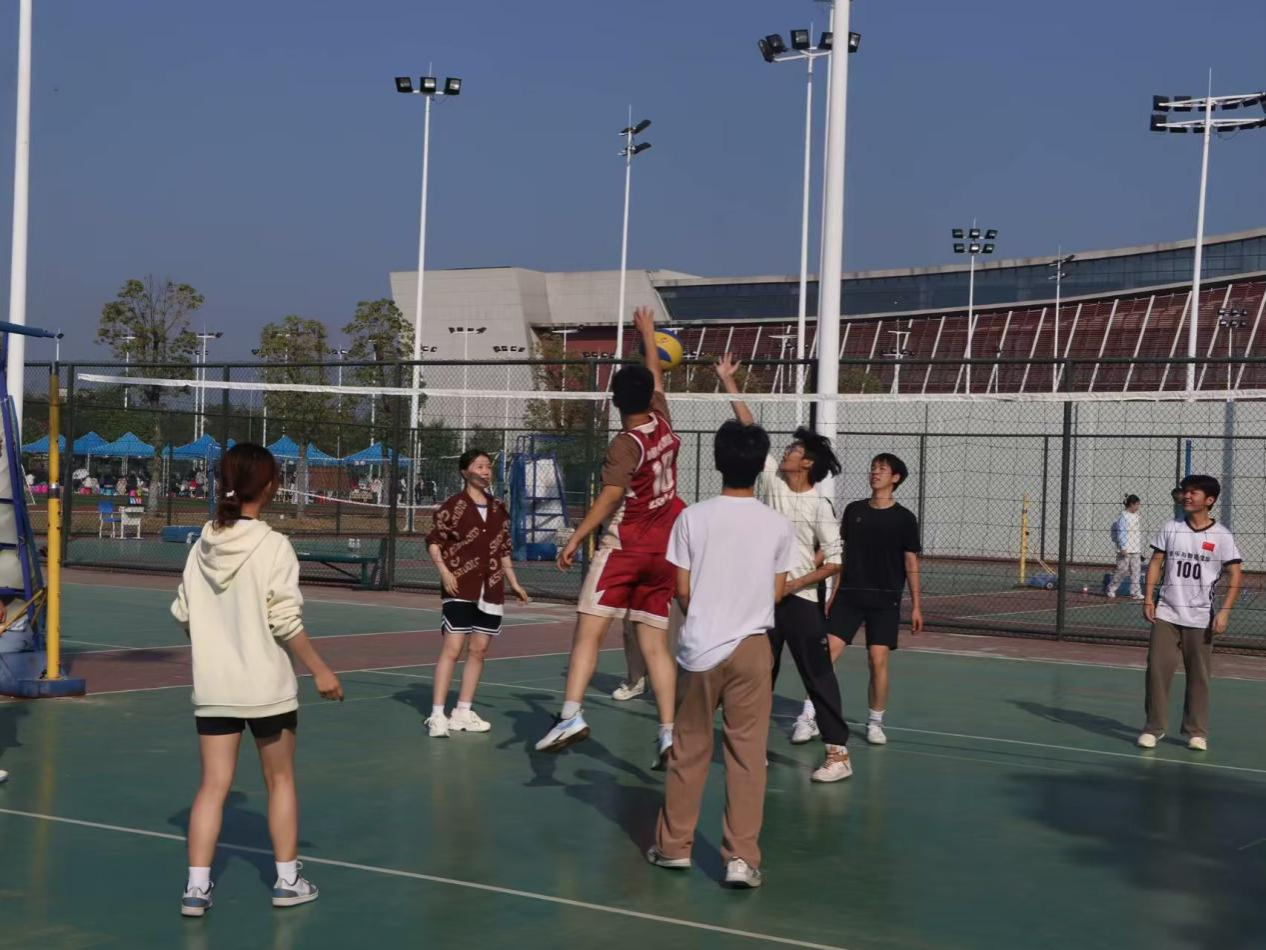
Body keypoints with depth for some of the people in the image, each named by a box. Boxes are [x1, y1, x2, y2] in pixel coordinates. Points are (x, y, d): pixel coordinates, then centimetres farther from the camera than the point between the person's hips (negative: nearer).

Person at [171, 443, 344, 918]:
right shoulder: (272, 546, -14)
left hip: (213, 686, 4)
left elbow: (183, 612, 7)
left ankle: (197, 887, 4)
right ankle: (287, 881, 21)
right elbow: (285, 621, -16)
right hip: (265, 684, -4)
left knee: (213, 785, 7)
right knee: (279, 780, 12)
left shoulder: (203, 545, 1)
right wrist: (320, 670, -7)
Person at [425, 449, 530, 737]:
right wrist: (444, 571, -19)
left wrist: (514, 583, 16)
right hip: (460, 588, -6)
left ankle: (463, 713, 15)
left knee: (478, 651, 7)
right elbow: (433, 540, -6)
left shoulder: (499, 510, 12)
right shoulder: (454, 506, -5)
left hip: (491, 590, 6)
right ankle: (437, 715, -8)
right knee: (452, 649, -10)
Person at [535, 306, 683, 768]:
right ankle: (668, 733, 1)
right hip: (664, 549, 6)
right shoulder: (663, 425, 4)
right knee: (655, 644, 7)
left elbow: (610, 497, -24)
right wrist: (648, 334, 36)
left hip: (624, 548, -6)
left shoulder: (625, 445, -12)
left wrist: (575, 539, -27)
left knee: (589, 630, -9)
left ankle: (571, 715, -24)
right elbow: (657, 380, 22)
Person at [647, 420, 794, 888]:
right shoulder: (778, 525, -4)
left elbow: (682, 590, -2)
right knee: (748, 753, 3)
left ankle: (674, 845, 24)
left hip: (700, 648, 0)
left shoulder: (693, 518, -6)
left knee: (689, 749, 13)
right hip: (752, 647, 0)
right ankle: (741, 857, 2)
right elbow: (778, 593, 4)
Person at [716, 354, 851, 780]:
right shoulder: (770, 480, 5)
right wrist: (728, 382, 7)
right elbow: (749, 429, 7)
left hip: (800, 601, -5)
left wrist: (795, 583, -17)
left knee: (818, 675, -4)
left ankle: (838, 753, -2)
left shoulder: (820, 506, -7)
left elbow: (835, 561, -7)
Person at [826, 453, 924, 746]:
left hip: (885, 599, -2)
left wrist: (916, 606, -1)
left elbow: (911, 563, 2)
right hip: (849, 595, 2)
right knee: (826, 652, -9)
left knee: (878, 660, -5)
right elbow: (841, 555, 13)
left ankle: (875, 722, 11)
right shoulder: (854, 510, 8)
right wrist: (832, 594, 10)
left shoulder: (904, 518, 0)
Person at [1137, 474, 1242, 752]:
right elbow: (1156, 562, 8)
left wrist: (1225, 611, -12)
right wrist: (1148, 597, -2)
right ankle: (1153, 727, 7)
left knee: (1198, 676, 4)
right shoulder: (1170, 528, 4)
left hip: (1201, 618, -2)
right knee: (1157, 670, -3)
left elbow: (1234, 575, -3)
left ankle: (1196, 732, 15)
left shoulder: (1221, 536, -3)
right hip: (1166, 614, 2)